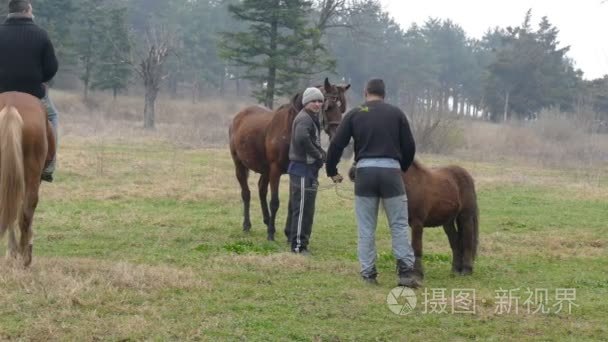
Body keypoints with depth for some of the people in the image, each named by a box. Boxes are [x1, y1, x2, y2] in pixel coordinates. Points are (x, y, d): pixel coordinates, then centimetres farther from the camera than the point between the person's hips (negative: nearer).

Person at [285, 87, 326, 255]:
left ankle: (291, 236, 34)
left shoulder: (311, 118, 17)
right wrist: (319, 155, -24)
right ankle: (298, 245, -4)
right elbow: (302, 138, -35)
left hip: (307, 167, 11)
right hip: (304, 168, -11)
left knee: (296, 204, 21)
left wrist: (320, 154, 2)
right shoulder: (305, 119, -17)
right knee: (303, 207, -7)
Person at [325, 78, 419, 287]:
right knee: (399, 224, 5)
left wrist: (332, 171, 17)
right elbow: (409, 146, 8)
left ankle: (368, 273, 7)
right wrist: (403, 168, 26)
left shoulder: (354, 114, 7)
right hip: (391, 170, 0)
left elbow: (336, 145, 4)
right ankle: (406, 271, -3)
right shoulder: (396, 113, 8)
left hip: (365, 170, 0)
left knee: (366, 228, 7)